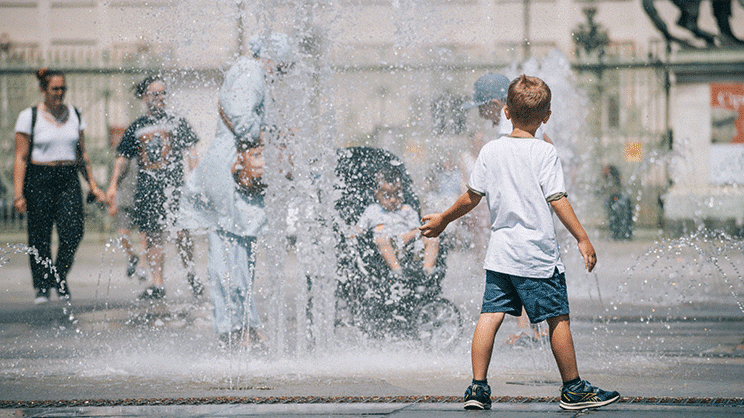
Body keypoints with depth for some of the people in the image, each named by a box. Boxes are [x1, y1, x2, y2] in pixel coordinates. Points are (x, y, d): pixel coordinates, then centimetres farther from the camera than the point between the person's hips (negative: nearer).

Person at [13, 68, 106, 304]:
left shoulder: (74, 115, 11)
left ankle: (59, 276, 6)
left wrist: (93, 185, 14)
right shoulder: (29, 117, -2)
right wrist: (18, 194, -11)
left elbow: (82, 154, 19)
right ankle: (42, 287, 11)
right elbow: (21, 158, -4)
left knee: (73, 231, -14)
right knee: (40, 238, -2)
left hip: (69, 180, 3)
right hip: (39, 180, -3)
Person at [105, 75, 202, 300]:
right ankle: (157, 284, 3)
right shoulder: (136, 128, 13)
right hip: (146, 187, 3)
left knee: (182, 232, -11)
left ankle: (190, 273, 9)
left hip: (174, 184, -3)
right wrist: (113, 185, 9)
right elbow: (123, 159, 17)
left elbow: (191, 153, 6)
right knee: (152, 236, 1)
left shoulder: (177, 122, 8)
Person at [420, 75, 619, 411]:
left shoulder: (490, 151, 4)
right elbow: (558, 200, -12)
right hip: (537, 255, -5)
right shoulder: (545, 153, -9)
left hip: (499, 254, 5)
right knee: (558, 319, 4)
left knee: (490, 316, 4)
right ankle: (573, 389, 10)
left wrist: (443, 220, 22)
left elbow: (472, 197, 7)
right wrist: (583, 239, -9)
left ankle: (478, 387, 0)